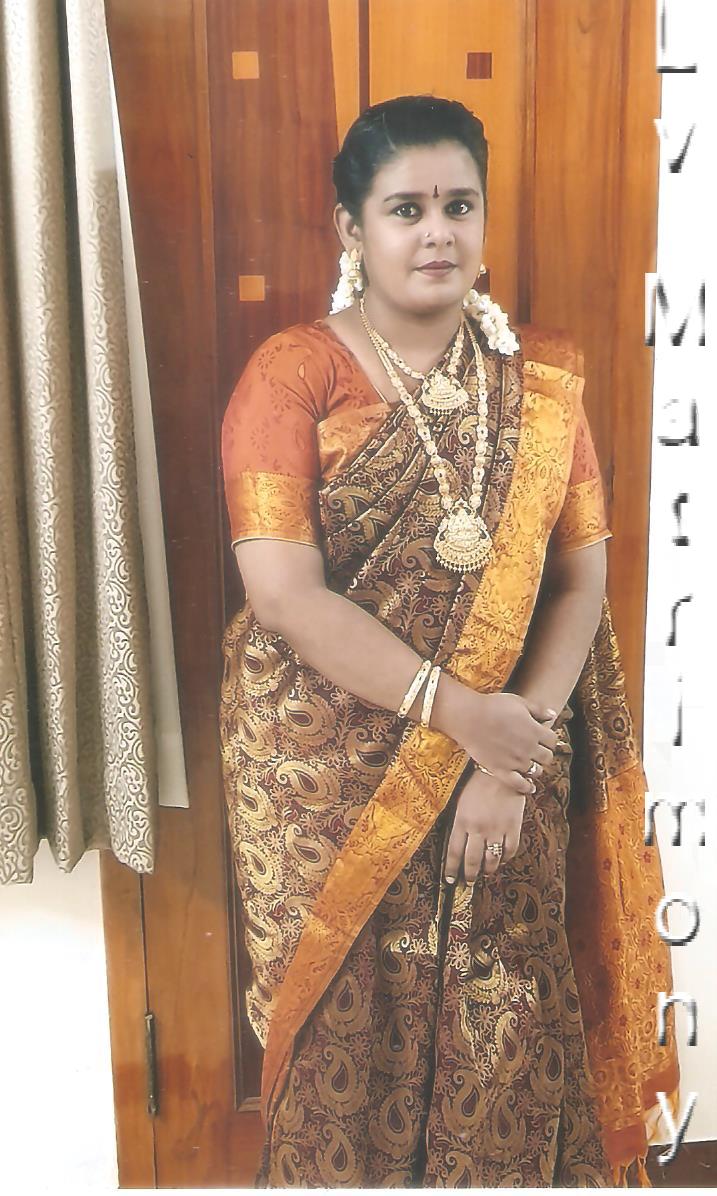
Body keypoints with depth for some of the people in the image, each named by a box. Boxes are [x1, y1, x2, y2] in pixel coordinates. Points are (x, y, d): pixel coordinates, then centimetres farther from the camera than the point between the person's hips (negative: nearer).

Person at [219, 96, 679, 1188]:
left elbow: (582, 578, 0)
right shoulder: (291, 375, -7)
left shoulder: (540, 379, 3)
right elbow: (283, 589, -16)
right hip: (329, 780, -2)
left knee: (504, 1037, 12)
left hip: (508, 772, 3)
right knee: (347, 1036, 12)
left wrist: (520, 748, -12)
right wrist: (457, 710, -20)